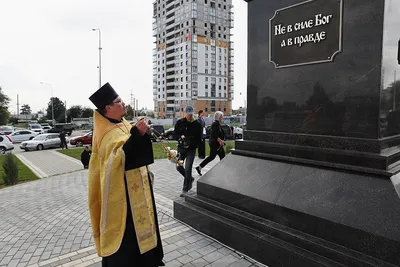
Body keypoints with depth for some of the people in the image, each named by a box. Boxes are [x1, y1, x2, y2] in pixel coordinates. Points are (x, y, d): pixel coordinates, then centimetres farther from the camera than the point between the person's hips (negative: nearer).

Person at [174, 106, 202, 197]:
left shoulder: (197, 124, -5)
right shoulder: (180, 122, 1)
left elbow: (198, 139, -4)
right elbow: (175, 132, 9)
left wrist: (190, 144, -18)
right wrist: (180, 136, -13)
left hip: (191, 149, -3)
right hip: (181, 148, 4)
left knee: (187, 169, -5)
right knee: (179, 167, 6)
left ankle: (185, 189, 8)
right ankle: (190, 179, 33)